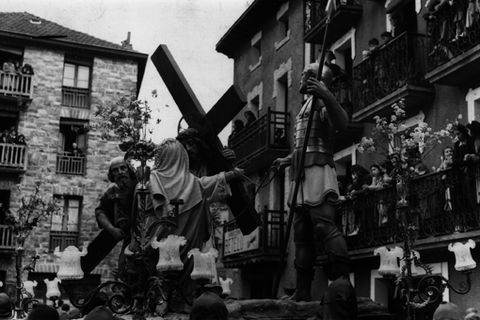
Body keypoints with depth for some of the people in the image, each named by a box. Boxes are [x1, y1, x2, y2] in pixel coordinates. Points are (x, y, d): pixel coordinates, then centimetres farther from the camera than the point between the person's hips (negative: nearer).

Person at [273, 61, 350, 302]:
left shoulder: (321, 101, -3)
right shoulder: (306, 107, 26)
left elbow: (342, 123, -26)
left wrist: (326, 95, -37)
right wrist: (288, 160, 40)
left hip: (318, 173, -9)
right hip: (302, 176, 10)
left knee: (324, 225, -20)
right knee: (301, 235, 6)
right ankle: (302, 291, 9)